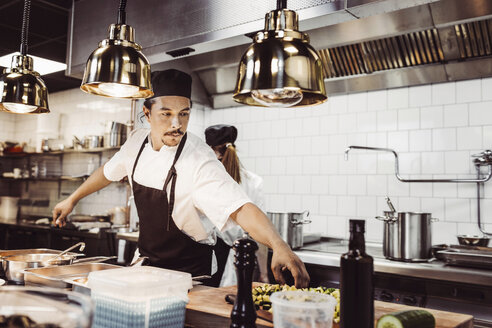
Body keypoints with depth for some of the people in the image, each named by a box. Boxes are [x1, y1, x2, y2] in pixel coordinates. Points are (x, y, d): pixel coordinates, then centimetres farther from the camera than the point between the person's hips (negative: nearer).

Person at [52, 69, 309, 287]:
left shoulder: (199, 161, -27)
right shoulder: (138, 141, -7)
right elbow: (110, 171, 13)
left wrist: (279, 246, -53)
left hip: (190, 273, -5)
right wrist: (72, 200, 21)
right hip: (148, 262, 6)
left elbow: (240, 208, -38)